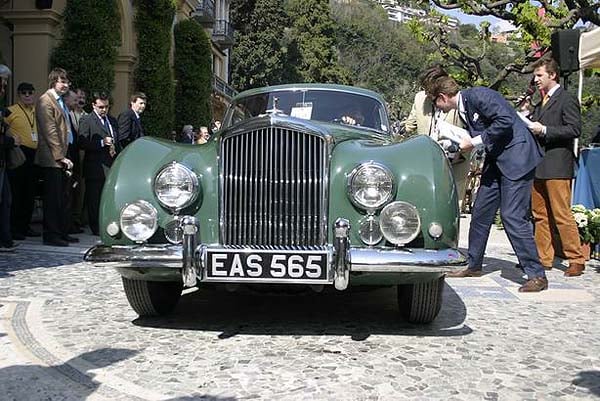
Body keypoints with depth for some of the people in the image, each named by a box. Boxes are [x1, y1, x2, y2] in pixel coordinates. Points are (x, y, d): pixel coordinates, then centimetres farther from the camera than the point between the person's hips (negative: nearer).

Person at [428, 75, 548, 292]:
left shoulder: (477, 95, -14)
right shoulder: (462, 109, 13)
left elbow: (505, 120, -23)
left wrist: (475, 141, -17)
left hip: (517, 156, -10)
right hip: (496, 160, 10)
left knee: (512, 216, -13)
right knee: (480, 212, 12)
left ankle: (537, 275, -5)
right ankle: (474, 266, 25)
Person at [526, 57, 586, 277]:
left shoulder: (567, 99, -3)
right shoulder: (540, 104, 21)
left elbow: (574, 129, -12)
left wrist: (544, 130, -16)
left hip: (557, 166, -8)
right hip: (538, 166, 8)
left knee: (562, 215, -8)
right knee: (540, 215, 9)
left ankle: (576, 260, -1)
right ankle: (543, 258, 15)